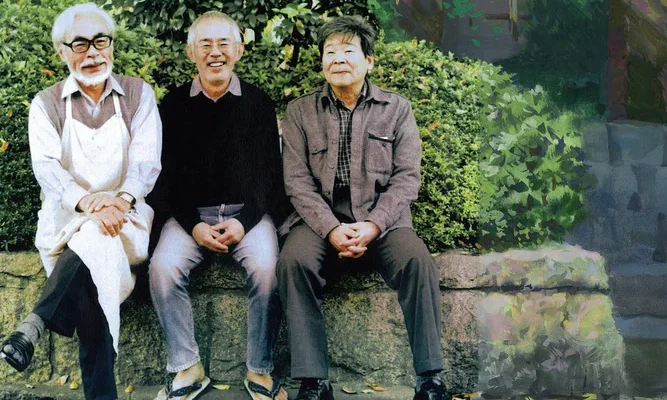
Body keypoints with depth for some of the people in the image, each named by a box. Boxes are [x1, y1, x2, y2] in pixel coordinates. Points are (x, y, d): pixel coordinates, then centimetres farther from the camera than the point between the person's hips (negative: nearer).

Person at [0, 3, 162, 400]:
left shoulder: (138, 94, 7)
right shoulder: (46, 104, 7)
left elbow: (147, 162, -4)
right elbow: (46, 167, -8)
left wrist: (120, 201, -26)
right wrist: (86, 202, -29)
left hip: (126, 217, 0)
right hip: (67, 217, 0)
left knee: (95, 240, -36)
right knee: (98, 244, -34)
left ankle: (33, 328, -38)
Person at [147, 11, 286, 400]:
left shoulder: (259, 103, 5)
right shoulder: (175, 104, 7)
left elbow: (270, 173, 3)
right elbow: (171, 174, 5)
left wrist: (244, 221, -12)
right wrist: (193, 225, -10)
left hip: (248, 211, -1)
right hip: (191, 214, 1)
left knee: (266, 268, -30)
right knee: (164, 267, -28)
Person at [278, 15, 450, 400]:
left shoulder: (397, 108, 9)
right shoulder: (300, 112, 9)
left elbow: (407, 177, 0)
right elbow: (297, 181, 0)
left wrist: (373, 226, -16)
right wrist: (332, 229, -16)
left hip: (382, 218, 0)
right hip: (321, 219, 0)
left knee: (417, 259, -30)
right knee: (293, 261, -31)